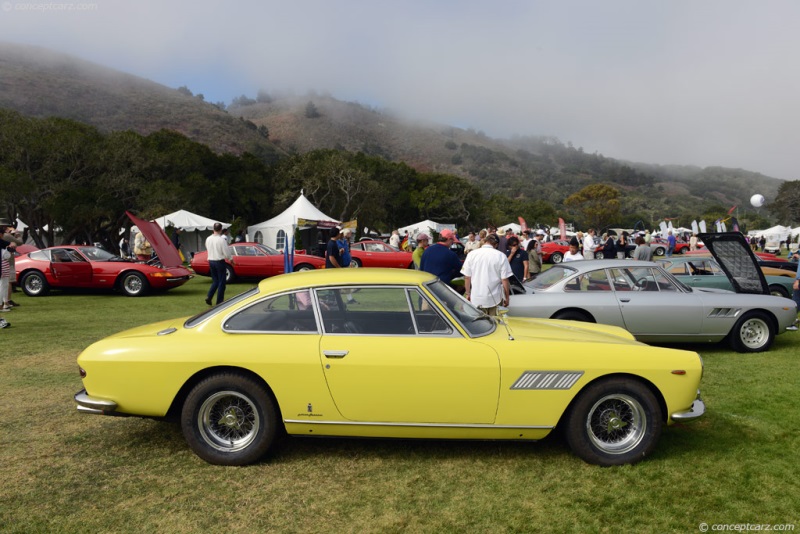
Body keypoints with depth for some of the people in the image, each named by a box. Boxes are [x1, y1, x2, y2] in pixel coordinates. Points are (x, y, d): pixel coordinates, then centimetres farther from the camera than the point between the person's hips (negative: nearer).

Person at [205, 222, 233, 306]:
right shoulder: (221, 240, -17)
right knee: (221, 282, 5)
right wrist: (231, 259, 5)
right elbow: (226, 252, -14)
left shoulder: (208, 239, 2)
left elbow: (208, 249, 14)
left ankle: (208, 297, 2)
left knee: (215, 281, 18)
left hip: (211, 261, 6)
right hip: (219, 262, -6)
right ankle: (219, 301, 9)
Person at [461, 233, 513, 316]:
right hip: (495, 299, -1)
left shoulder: (472, 254, -2)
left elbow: (467, 277, 1)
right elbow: (504, 280, -8)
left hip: (476, 299, 2)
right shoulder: (501, 256, -8)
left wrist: (467, 293, 14)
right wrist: (507, 297, 4)